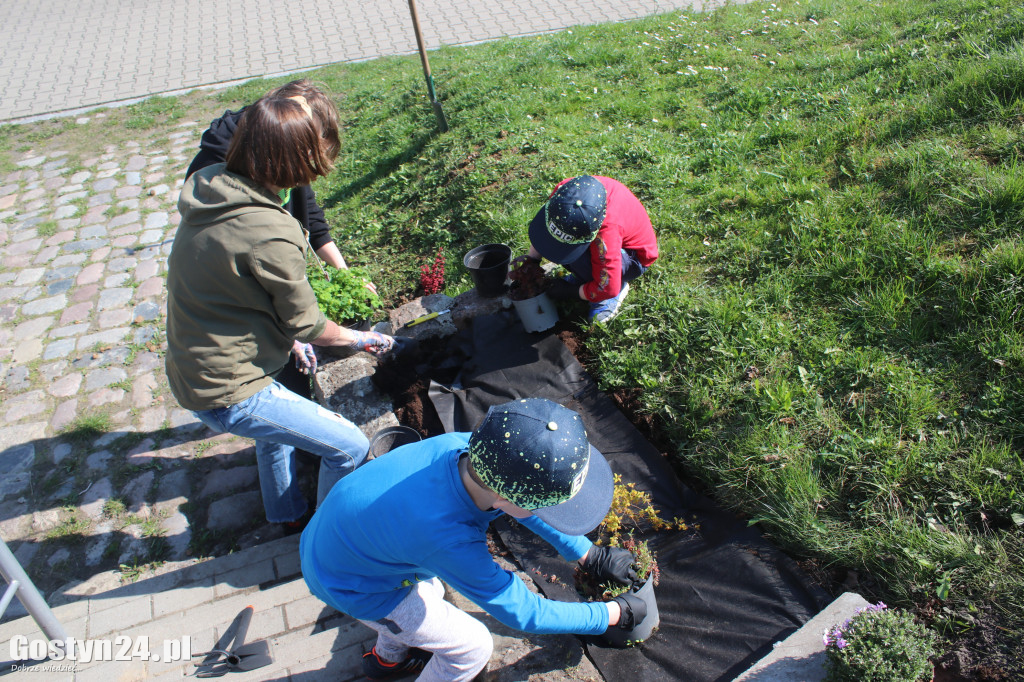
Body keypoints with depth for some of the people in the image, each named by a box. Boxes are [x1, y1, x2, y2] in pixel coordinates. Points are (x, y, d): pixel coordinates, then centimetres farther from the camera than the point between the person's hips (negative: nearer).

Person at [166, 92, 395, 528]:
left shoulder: (210, 190, 0)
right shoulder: (270, 235, -29)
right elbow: (306, 324, -16)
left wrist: (287, 337, 18)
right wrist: (356, 338, 4)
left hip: (189, 371, 10)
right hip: (228, 392, -10)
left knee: (280, 424, 34)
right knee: (349, 447, -1)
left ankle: (286, 515, 54)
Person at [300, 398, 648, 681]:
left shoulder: (463, 446, -25)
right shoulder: (449, 541, -42)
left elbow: (523, 504, -4)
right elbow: (522, 612, -25)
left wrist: (589, 555, 0)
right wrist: (614, 614, -13)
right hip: (354, 585, -6)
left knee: (429, 597, 30)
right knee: (473, 646, 5)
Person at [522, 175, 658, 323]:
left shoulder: (607, 231, -44)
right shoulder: (564, 189, -27)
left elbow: (606, 289, -34)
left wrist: (569, 292, -22)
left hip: (635, 256, -7)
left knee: (581, 259, -37)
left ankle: (619, 287, -6)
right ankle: (582, 276, 9)